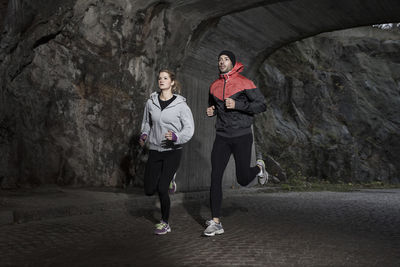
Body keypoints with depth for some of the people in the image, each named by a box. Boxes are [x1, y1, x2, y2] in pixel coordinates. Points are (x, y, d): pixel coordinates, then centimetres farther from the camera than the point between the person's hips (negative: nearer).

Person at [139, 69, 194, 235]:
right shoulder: (151, 102, 3)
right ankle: (169, 178, 40)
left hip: (173, 151, -4)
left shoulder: (180, 104, -9)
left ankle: (165, 223, 14)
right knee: (149, 190, 5)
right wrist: (144, 135, -2)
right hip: (154, 151, 4)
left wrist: (176, 137, -25)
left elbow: (189, 128, -7)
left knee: (162, 189, -9)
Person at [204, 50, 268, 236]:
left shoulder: (244, 83, -6)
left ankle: (258, 168, 38)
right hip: (222, 137, 4)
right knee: (215, 178, -6)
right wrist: (211, 111, 3)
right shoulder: (214, 86, 10)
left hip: (242, 137, -4)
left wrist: (237, 105, -19)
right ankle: (216, 223, 0)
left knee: (243, 180, 2)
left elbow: (262, 105, -9)